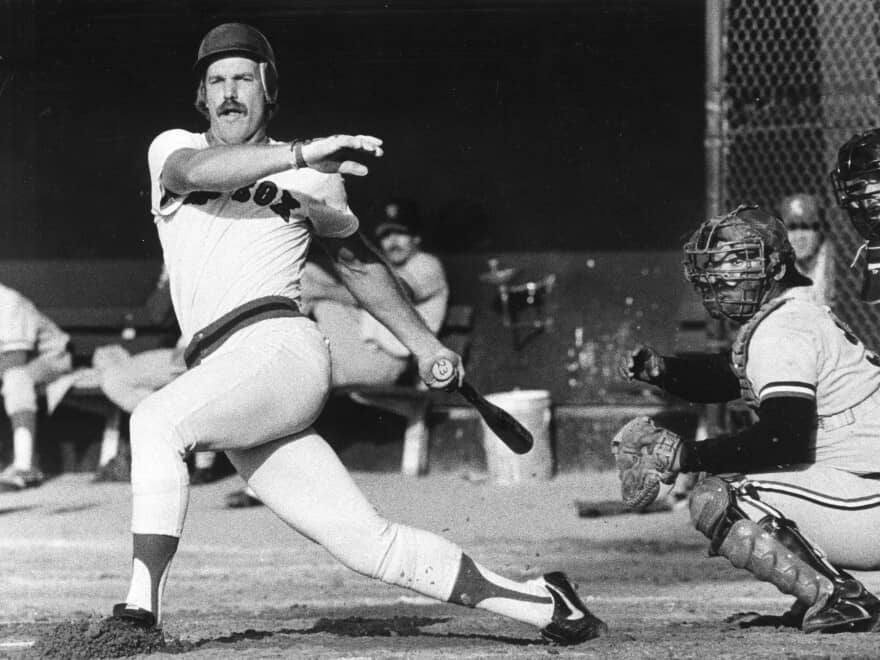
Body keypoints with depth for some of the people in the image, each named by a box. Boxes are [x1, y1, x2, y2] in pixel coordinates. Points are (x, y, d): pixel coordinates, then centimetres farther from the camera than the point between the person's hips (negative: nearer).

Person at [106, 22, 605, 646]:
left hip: (278, 347, -3)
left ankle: (142, 610, -32)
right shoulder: (172, 149, 13)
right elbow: (194, 172, -12)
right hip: (224, 372, 3)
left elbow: (358, 261, 23)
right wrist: (302, 153, -23)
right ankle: (540, 603, 2)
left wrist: (426, 346, 21)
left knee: (157, 422, -30)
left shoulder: (312, 176, 11)